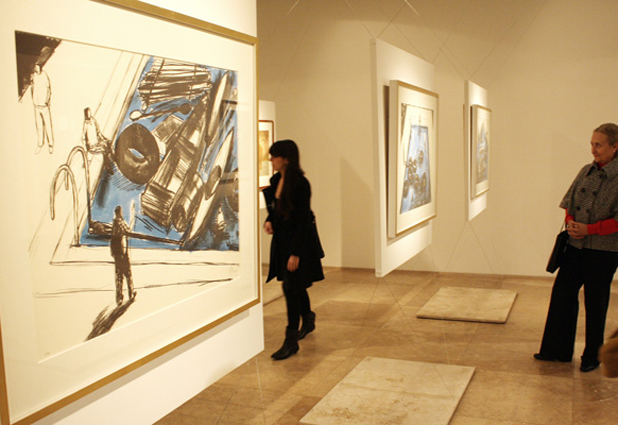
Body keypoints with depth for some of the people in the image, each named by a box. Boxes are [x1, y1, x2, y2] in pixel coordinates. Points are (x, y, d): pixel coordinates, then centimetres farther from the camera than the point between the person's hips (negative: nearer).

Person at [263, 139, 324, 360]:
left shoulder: (300, 183, -20)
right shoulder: (275, 180, 3)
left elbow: (303, 219, -20)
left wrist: (295, 253, -21)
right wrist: (269, 221, -5)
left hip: (300, 241, -8)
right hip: (282, 239, 8)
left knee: (291, 287, -7)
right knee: (296, 285, 20)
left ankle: (291, 341, 2)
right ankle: (308, 320, 44)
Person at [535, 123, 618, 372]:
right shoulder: (586, 171, 7)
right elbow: (569, 203, 13)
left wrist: (589, 229, -19)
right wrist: (570, 222, -5)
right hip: (576, 245, 6)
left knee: (595, 304, 6)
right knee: (562, 293, 9)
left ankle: (592, 357, 24)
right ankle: (558, 350, 23)